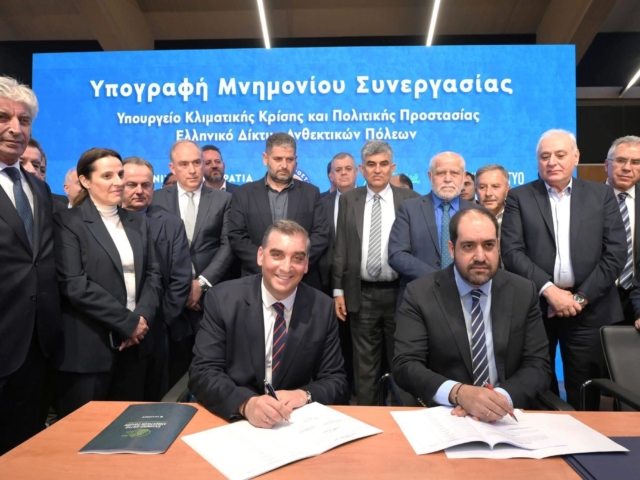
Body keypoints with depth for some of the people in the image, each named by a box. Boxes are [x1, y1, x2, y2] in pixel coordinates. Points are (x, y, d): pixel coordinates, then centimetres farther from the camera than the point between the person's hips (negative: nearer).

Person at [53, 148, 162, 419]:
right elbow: (73, 284, -15)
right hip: (88, 347, -5)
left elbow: (152, 274, 9)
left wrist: (142, 318, -8)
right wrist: (127, 322, -14)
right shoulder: (68, 222, -5)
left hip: (133, 342, 5)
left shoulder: (138, 222, 13)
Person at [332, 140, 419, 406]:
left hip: (399, 292, -1)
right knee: (365, 363, 11)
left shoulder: (409, 199, 1)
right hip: (362, 294, 1)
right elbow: (340, 248, 4)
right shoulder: (348, 200, 5)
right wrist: (338, 290, 1)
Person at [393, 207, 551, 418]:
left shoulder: (524, 292, 3)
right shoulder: (420, 294, -5)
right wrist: (458, 393, -28)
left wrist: (502, 398, -19)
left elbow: (539, 365, 0)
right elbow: (405, 366, -11)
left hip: (506, 417, 3)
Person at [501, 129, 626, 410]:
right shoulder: (519, 197, 3)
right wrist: (549, 290, -14)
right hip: (534, 306, -1)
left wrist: (582, 297, -7)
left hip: (589, 309, 1)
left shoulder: (602, 195, 7)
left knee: (584, 394, 9)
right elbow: (512, 252, -5)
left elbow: (616, 253, 1)